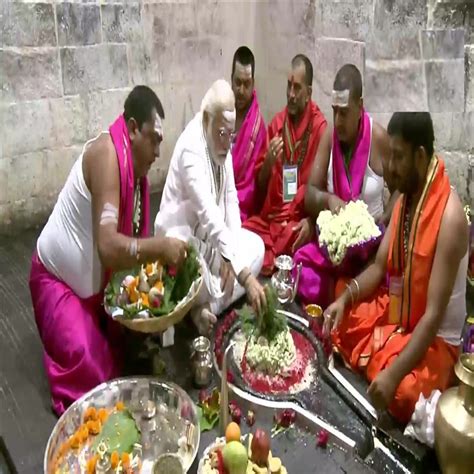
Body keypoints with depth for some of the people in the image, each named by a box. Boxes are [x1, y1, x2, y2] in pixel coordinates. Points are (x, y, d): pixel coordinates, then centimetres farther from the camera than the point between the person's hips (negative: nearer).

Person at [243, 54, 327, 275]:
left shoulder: (319, 126, -5)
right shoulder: (276, 123, 10)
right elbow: (260, 186, 12)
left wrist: (311, 220, -17)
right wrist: (268, 162, -9)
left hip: (299, 220, -4)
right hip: (270, 215, 4)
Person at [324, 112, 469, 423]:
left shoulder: (450, 218, -26)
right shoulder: (405, 199, 0)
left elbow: (433, 316, -29)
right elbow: (379, 267, 6)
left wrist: (394, 374, -36)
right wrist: (345, 298, -12)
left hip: (433, 339, -8)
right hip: (392, 315, 9)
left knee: (396, 395, -32)